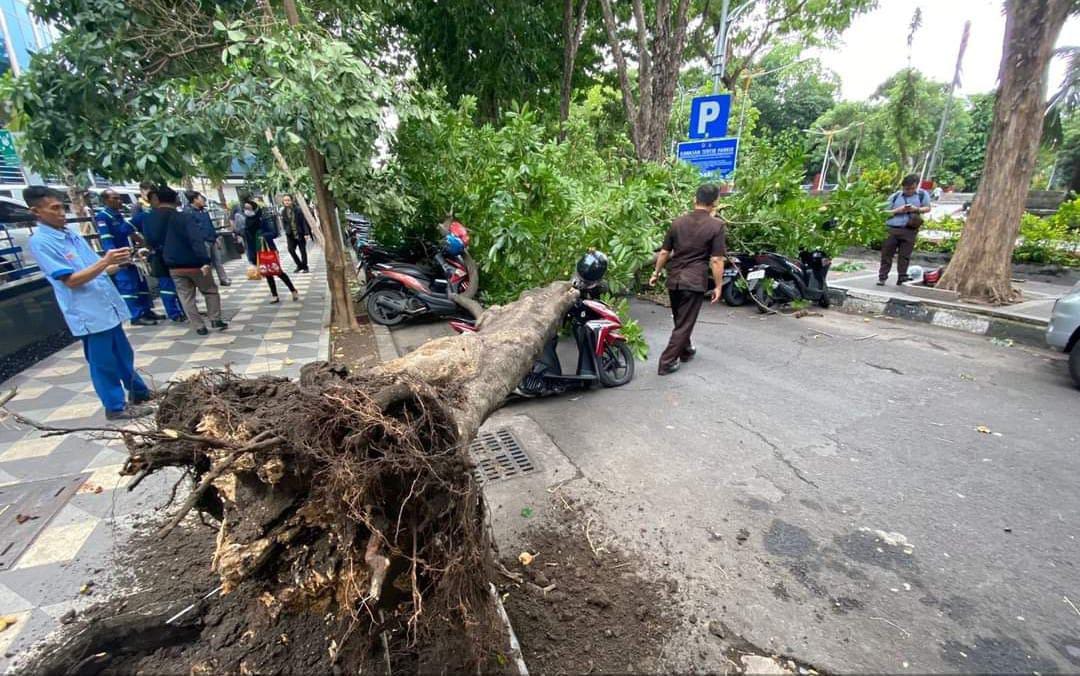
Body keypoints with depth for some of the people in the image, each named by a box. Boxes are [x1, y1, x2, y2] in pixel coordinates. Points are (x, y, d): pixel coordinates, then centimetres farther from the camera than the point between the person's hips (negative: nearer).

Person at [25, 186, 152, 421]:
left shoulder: (72, 232, 11)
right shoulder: (40, 242, -12)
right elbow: (71, 280, -19)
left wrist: (118, 263, -3)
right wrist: (106, 261, -27)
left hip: (108, 306, 7)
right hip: (89, 313, -7)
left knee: (124, 354, 18)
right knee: (103, 362, 4)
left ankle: (139, 392, 31)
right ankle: (116, 406, 16)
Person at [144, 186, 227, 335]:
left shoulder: (149, 220, 3)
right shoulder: (184, 217, -14)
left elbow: (151, 241, 15)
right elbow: (197, 240, -26)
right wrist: (205, 260, -30)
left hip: (173, 266, 4)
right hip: (194, 264, -4)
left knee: (186, 297, 10)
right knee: (210, 291, 13)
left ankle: (199, 327, 8)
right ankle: (215, 320, 7)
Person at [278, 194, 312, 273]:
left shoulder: (297, 209, -7)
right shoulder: (283, 211, 4)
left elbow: (304, 221, -8)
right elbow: (284, 224, 11)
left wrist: (306, 233, -14)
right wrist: (286, 233, 8)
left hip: (300, 233, -3)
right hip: (290, 235, 3)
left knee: (303, 250, 3)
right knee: (291, 249, -8)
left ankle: (305, 267, 15)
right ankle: (299, 265, 9)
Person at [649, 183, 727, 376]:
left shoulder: (678, 222, 4)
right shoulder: (716, 225, -8)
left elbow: (664, 252, 6)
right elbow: (716, 260, -12)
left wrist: (656, 273, 18)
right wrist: (718, 286, -4)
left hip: (674, 279, 5)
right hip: (695, 281, -5)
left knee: (680, 319, 22)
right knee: (684, 323, 4)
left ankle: (686, 350, 40)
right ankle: (667, 362, 3)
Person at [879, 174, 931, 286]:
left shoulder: (923, 194, 8)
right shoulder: (895, 196, 6)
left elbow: (928, 208, 12)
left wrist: (916, 209, -6)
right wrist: (898, 210, -11)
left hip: (910, 230, 0)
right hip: (892, 228, 0)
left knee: (905, 255, 2)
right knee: (887, 254, 1)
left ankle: (902, 277, 8)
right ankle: (882, 277, 6)